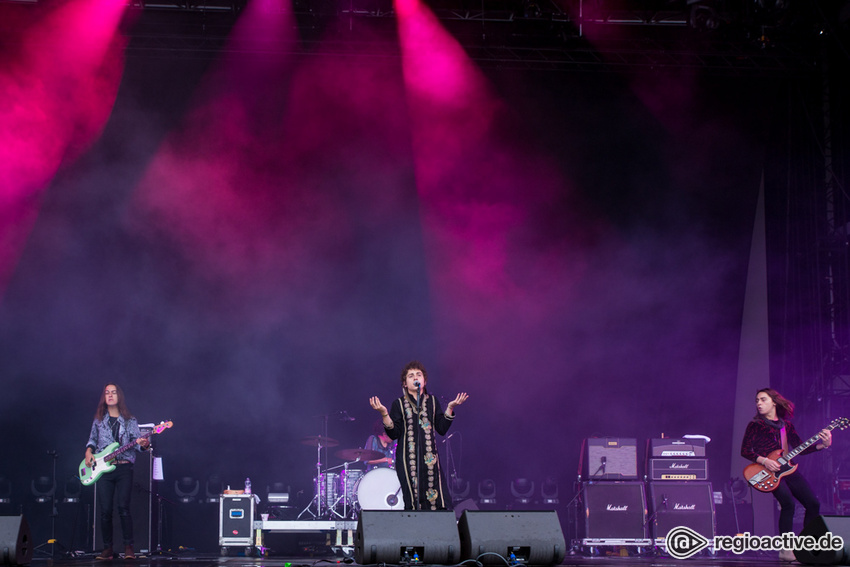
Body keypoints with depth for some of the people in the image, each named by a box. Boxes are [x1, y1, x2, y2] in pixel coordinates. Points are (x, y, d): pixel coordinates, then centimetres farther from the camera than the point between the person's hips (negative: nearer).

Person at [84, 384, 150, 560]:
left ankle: (128, 548, -9)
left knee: (124, 507, -13)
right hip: (103, 469, 2)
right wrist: (88, 452, 1)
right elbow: (92, 440, 21)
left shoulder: (130, 421, 8)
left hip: (124, 468, -2)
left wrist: (143, 444, -21)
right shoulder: (99, 420, 14)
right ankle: (107, 549, 6)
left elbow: (137, 441, 2)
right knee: (105, 510, -2)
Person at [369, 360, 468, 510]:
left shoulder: (432, 402, 14)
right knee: (413, 502, -8)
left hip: (430, 458, 2)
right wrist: (384, 414, -13)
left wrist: (450, 408, 2)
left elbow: (442, 429, 9)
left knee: (437, 500, -8)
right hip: (408, 459, -2)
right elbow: (394, 434, -1)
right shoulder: (399, 405, 7)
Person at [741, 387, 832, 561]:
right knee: (788, 503, -27)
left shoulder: (787, 425, 17)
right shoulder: (755, 425, 4)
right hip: (769, 472, -5)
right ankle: (786, 549, -20)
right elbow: (745, 450, -2)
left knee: (813, 503, -5)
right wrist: (764, 461, -16)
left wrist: (822, 445, 1)